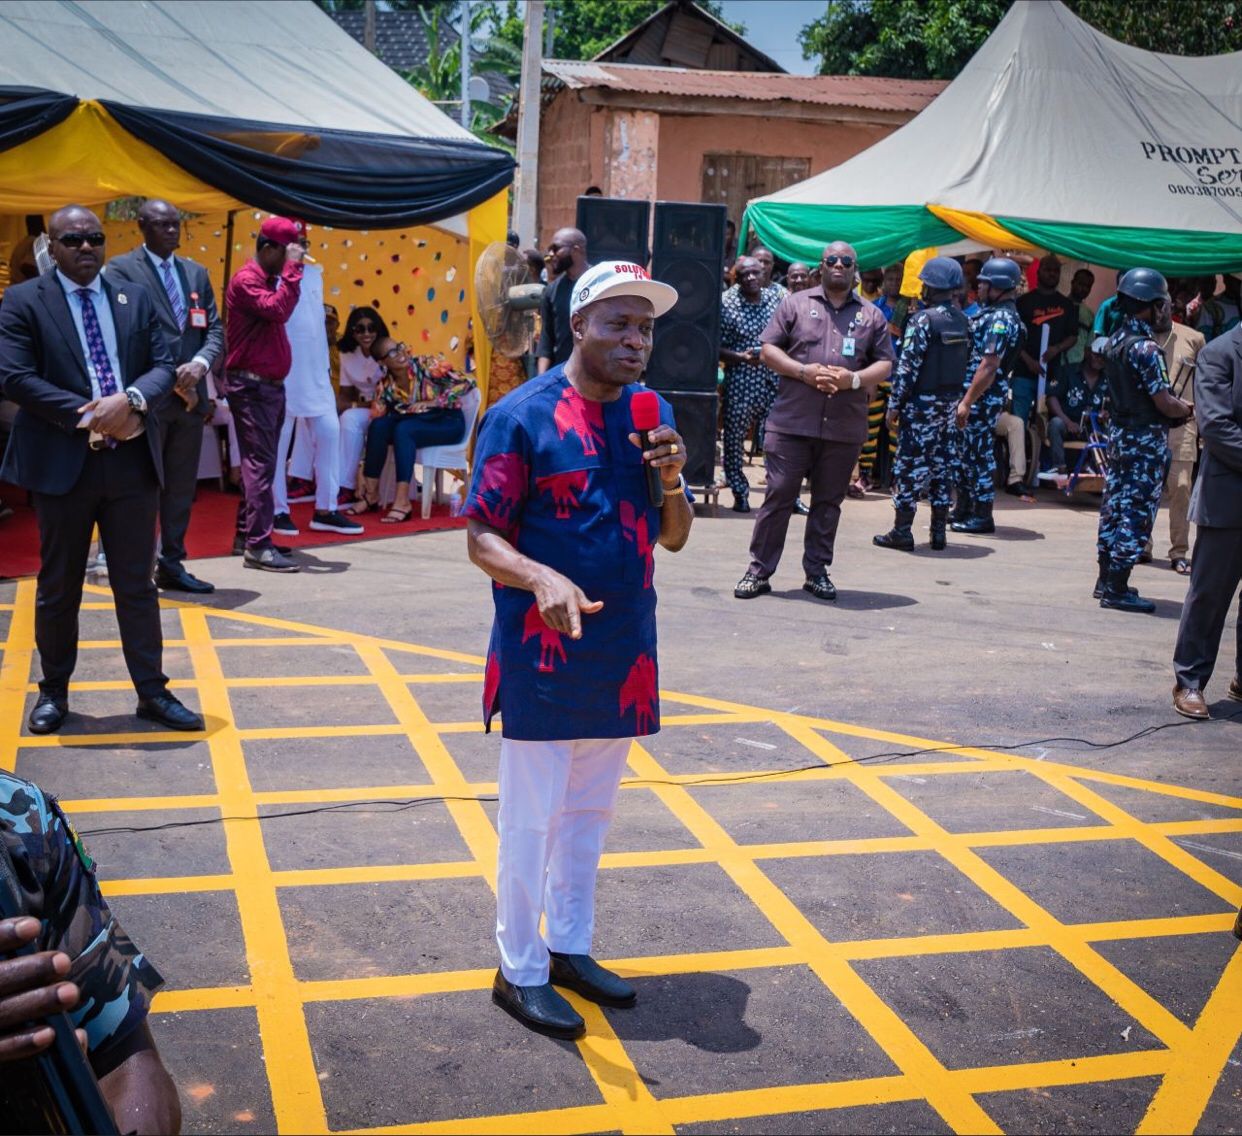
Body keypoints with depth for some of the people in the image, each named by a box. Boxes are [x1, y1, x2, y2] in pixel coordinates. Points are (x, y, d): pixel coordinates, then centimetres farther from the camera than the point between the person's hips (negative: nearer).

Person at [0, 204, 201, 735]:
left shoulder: (135, 298, 10)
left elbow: (163, 366, 5)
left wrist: (130, 400, -17)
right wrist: (88, 415, -18)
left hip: (133, 460, 3)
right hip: (63, 462, -3)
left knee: (136, 583, 8)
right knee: (58, 587, 10)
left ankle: (152, 691, 16)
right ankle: (53, 691, 24)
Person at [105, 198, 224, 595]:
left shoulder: (196, 272, 15)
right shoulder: (121, 269, -4)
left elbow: (215, 329, 10)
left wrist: (200, 363, -10)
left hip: (190, 395, 6)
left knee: (182, 488, 11)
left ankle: (172, 565, 20)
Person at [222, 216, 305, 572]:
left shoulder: (270, 279, 17)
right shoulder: (246, 279, -12)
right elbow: (278, 310, -27)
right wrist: (292, 269, -22)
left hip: (270, 384, 10)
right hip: (251, 385, -10)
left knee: (260, 462, 13)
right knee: (260, 463, -11)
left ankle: (246, 533, 21)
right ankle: (258, 546, -10)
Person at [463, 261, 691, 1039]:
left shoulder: (654, 414, 6)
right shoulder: (524, 415, -12)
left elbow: (675, 538, 10)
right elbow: (483, 538, -13)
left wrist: (672, 478, -10)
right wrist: (542, 578, -32)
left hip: (624, 653, 6)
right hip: (544, 655, -6)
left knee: (590, 812, 18)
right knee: (532, 817, 5)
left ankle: (569, 947, 35)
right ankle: (521, 971, 21)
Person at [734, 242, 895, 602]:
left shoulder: (872, 316, 12)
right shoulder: (795, 304, 7)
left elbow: (885, 364, 10)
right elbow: (768, 349, 3)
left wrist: (854, 379, -10)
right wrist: (803, 371, -13)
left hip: (845, 427, 2)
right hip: (791, 422, -2)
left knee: (828, 501, 9)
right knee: (778, 496, -1)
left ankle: (817, 572, 19)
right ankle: (759, 571, 5)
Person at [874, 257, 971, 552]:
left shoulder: (923, 320, -15)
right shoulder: (962, 320, 9)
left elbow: (908, 365, -17)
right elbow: (966, 361, 12)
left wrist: (894, 404, -13)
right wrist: (957, 399, 18)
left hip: (922, 402, -7)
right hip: (950, 402, 7)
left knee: (910, 465, -2)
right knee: (942, 464, 11)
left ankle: (902, 531, 0)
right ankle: (938, 531, 14)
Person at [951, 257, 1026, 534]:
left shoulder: (1001, 319, -16)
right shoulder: (992, 314, 16)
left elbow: (989, 365, -23)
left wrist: (967, 401, -24)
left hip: (983, 398, -10)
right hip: (973, 395, 10)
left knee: (980, 453, -4)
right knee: (964, 450, 15)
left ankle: (982, 516, 3)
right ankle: (964, 509, 24)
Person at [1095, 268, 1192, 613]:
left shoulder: (1114, 341, 8)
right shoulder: (1145, 347, -19)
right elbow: (1164, 403, -19)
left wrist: (1175, 402, 12)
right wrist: (1188, 409, 0)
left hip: (1118, 433, 9)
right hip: (1146, 441, -9)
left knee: (1115, 505, 14)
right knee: (1137, 513, -4)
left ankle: (1107, 578, 22)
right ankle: (1117, 590, -3)